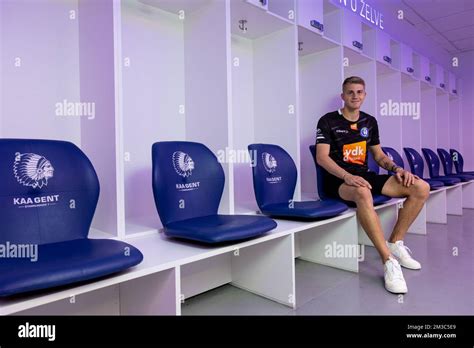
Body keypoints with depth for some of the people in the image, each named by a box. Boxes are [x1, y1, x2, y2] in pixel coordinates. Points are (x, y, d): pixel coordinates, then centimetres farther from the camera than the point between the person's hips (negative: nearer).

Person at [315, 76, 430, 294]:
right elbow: (322, 157, -14)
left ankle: (395, 243, 1)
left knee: (421, 187, -8)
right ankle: (388, 261, -34)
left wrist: (396, 168, -2)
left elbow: (379, 155, 19)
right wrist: (347, 176, -29)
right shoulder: (328, 121, -3)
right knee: (363, 193, -42)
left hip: (364, 177, 7)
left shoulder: (370, 122, 16)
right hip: (338, 180, -6)